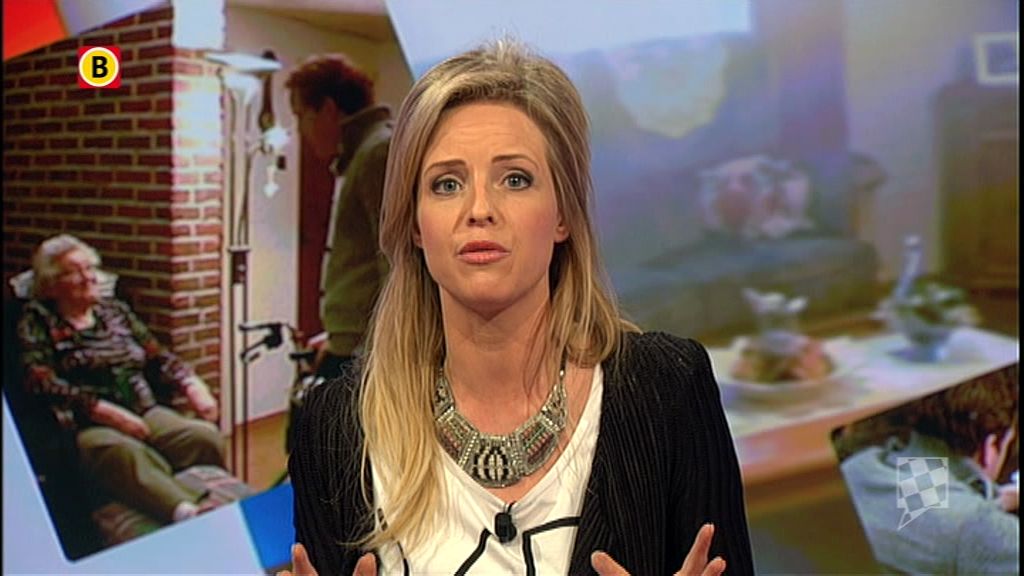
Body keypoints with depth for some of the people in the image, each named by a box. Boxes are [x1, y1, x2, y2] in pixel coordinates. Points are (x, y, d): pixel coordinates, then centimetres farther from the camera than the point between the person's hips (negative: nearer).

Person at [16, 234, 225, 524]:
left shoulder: (116, 311, 23)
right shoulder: (37, 321, 8)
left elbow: (158, 357, 23)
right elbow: (42, 383, -6)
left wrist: (193, 385, 2)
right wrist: (106, 412, -16)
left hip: (146, 413, 6)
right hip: (87, 427, -5)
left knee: (206, 436, -25)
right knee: (125, 453, -40)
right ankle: (186, 512, -62)